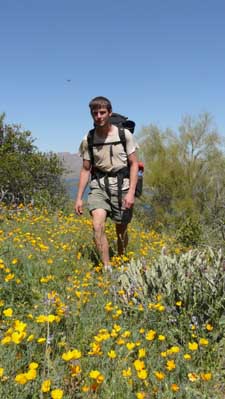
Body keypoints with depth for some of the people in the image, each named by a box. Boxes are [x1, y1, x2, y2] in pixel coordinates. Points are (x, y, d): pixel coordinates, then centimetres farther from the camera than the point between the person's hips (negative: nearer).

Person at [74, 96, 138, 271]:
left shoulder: (125, 134, -6)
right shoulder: (88, 140, 1)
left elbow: (134, 164, -3)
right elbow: (86, 169, 8)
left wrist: (131, 192, -13)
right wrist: (79, 197, 4)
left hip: (121, 184, -1)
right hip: (99, 185, 1)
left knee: (121, 231, 9)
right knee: (98, 226, -21)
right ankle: (107, 268, -10)